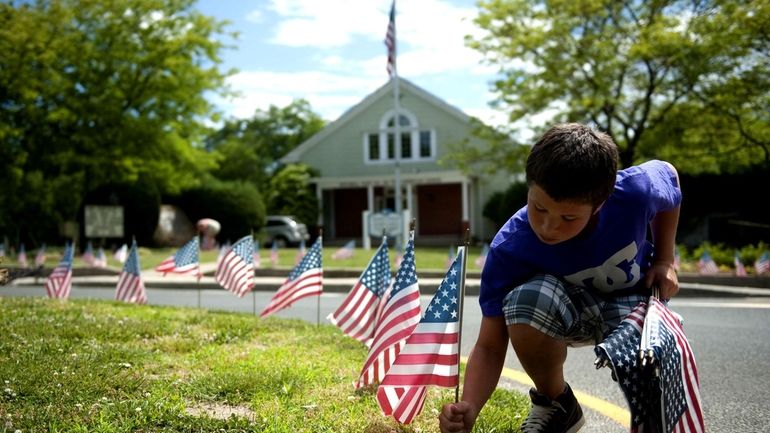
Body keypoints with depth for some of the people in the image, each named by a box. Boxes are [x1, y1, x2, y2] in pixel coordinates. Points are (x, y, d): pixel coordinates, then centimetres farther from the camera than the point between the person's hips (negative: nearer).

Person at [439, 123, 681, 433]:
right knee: (526, 299, -38)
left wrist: (664, 261, -6)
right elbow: (490, 347, -28)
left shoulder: (636, 190, -31)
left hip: (634, 299, 0)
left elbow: (668, 173, -4)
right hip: (571, 307, 0)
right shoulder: (510, 249, -32)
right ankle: (554, 404, -8)